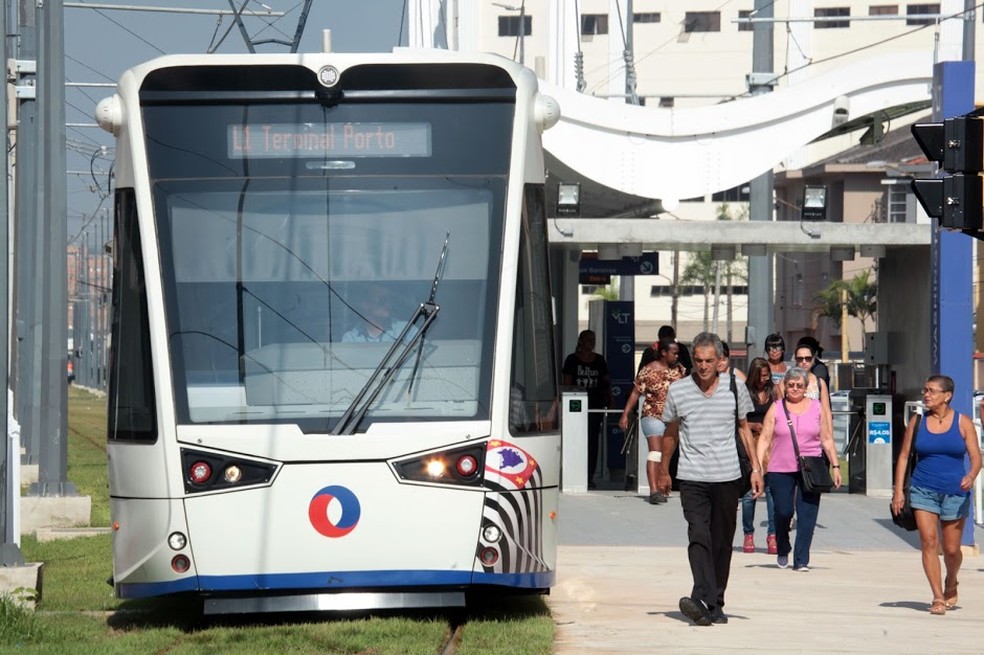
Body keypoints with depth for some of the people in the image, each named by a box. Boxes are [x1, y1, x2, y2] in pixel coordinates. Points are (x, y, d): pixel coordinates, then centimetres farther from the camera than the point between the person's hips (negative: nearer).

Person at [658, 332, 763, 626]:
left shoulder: (735, 388, 4)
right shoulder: (677, 390, 2)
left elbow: (743, 428, 16)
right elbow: (670, 432, 15)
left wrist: (755, 467, 9)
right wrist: (663, 472, 20)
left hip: (727, 478, 2)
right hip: (692, 479, -2)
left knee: (722, 543, 5)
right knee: (699, 536, -18)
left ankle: (715, 604, 14)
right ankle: (703, 600, -32)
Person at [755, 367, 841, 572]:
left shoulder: (816, 407, 10)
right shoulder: (776, 408, 6)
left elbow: (827, 439, 13)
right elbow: (764, 439, 3)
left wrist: (835, 466, 8)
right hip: (780, 470, 0)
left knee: (807, 516, -7)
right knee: (783, 513, -2)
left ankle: (801, 561, -3)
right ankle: (782, 551, 24)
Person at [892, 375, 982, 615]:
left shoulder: (963, 423, 1)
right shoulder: (917, 422, 5)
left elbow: (976, 456, -3)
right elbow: (904, 456, 8)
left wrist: (971, 476, -24)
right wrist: (898, 490, 0)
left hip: (955, 492, -1)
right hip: (923, 490, 1)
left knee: (951, 549, 4)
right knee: (928, 541, -12)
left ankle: (950, 585, 35)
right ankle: (938, 597, -7)